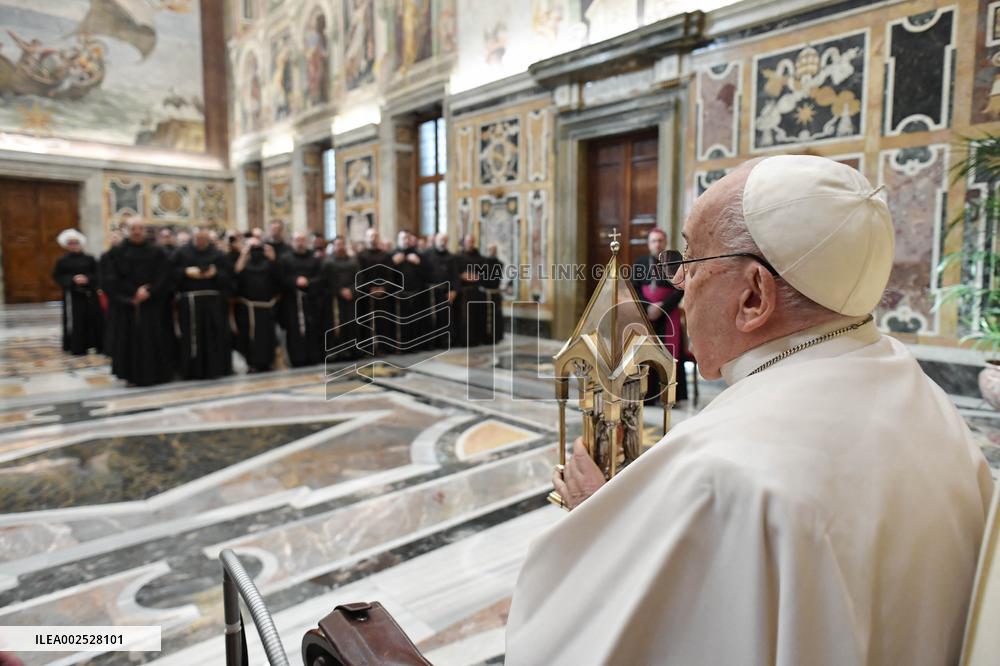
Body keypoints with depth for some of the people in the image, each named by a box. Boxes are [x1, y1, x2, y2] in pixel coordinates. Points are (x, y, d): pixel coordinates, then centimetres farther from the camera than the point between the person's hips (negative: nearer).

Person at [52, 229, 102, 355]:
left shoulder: (89, 259, 5)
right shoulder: (62, 261, 2)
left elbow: (97, 274, 3)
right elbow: (57, 277, 0)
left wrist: (87, 279, -15)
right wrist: (72, 280, -15)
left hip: (90, 294, 1)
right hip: (72, 294, -1)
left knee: (95, 318, -1)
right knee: (75, 321, -2)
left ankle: (98, 344, 10)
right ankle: (77, 348, 6)